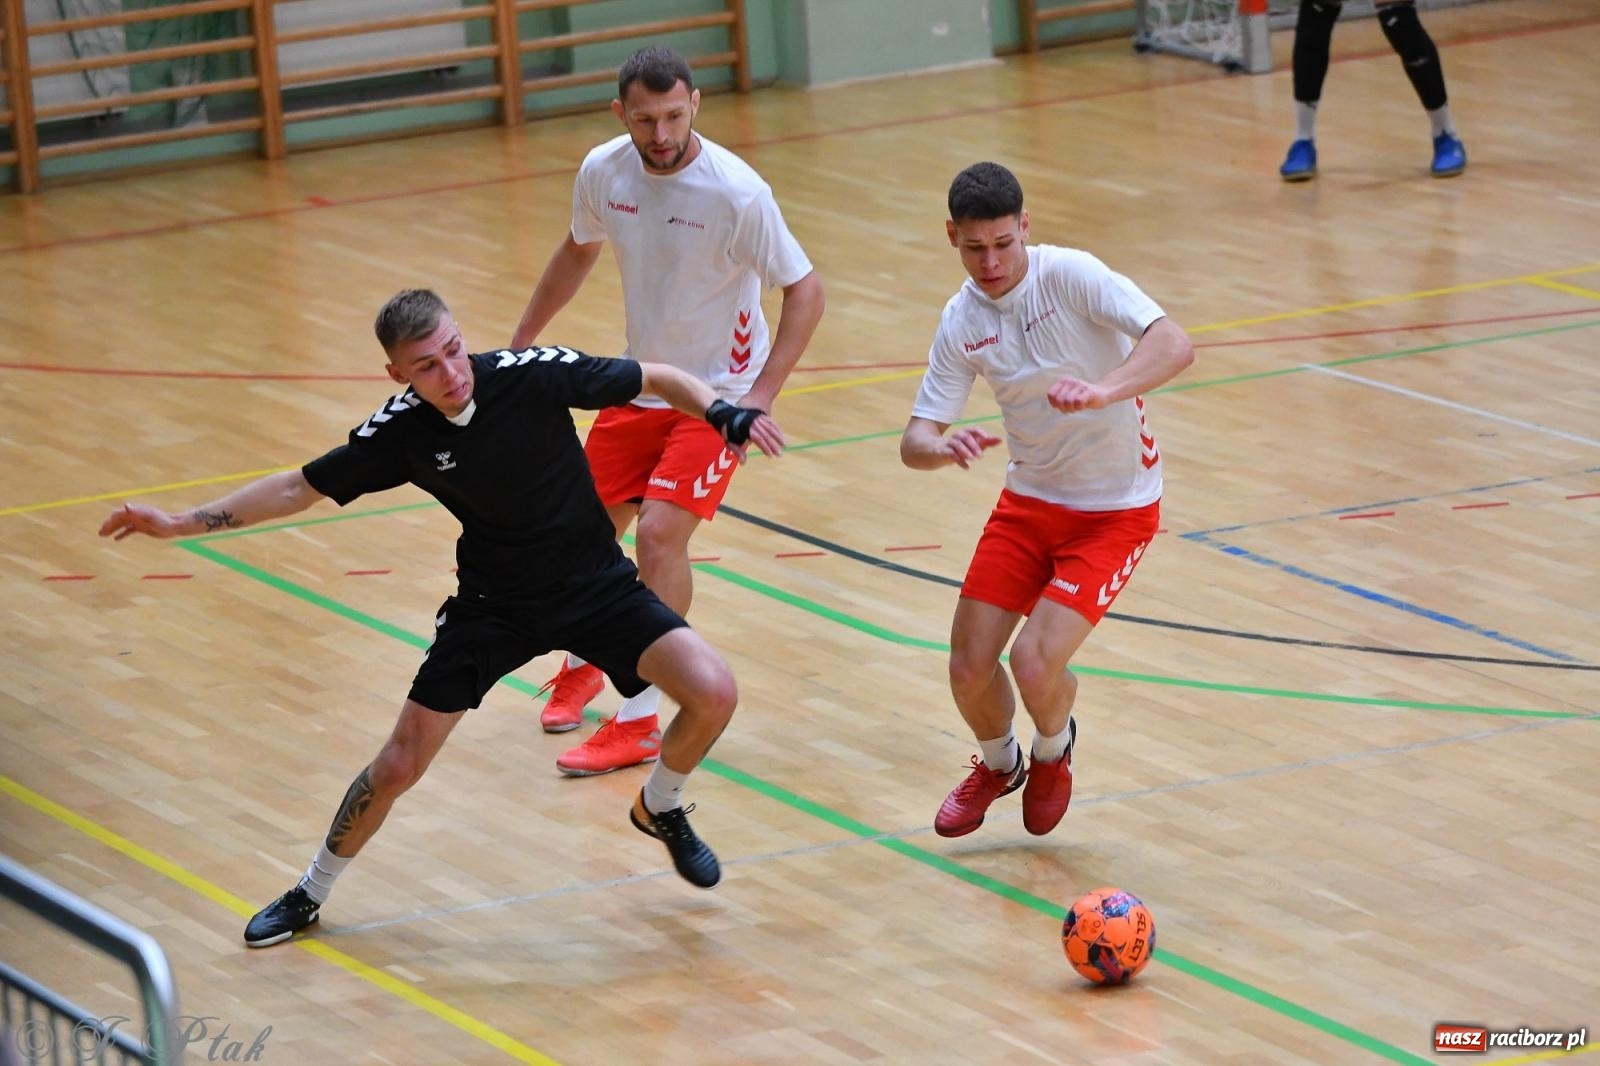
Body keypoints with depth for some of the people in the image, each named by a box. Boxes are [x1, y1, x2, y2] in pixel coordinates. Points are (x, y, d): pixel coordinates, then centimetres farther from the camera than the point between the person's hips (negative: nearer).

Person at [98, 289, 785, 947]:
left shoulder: (534, 375, -23)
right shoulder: (400, 431, -18)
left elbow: (658, 379, -10)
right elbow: (300, 488, -5)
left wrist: (722, 412, -29)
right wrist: (179, 524, -9)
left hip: (596, 586, 0)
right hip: (492, 607, 1)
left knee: (712, 692, -20)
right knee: (398, 766, -1)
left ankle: (660, 809, 13)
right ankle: (310, 895, 25)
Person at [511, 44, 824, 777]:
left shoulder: (736, 193, -25)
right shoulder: (603, 173, -9)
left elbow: (804, 290, -18)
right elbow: (578, 251, 12)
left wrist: (761, 397, -25)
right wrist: (521, 343, 17)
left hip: (716, 394, -6)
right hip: (638, 384, 6)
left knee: (659, 532, -20)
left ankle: (639, 723, -10)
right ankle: (581, 667, 44)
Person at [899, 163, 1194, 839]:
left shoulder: (1070, 275, -21)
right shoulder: (962, 320, -6)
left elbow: (1174, 345, -31)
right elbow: (915, 440, -7)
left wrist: (1103, 390, -49)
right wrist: (943, 447, -32)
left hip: (1115, 510, -5)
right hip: (1029, 500, 5)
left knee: (1035, 662, -18)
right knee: (969, 667, 1)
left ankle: (1053, 751, 19)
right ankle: (998, 764, 36)